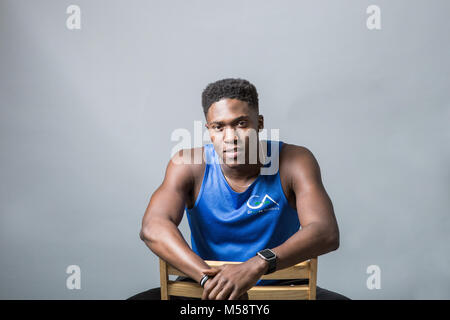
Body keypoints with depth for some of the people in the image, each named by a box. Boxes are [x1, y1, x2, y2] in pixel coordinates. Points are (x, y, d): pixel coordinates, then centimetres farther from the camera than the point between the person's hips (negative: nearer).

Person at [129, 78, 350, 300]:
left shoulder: (294, 162, -13)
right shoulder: (188, 164, -9)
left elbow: (327, 233, -25)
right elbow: (153, 228, -23)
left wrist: (259, 264, -41)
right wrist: (207, 277, -38)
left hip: (280, 286, 0)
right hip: (205, 288, 1)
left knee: (340, 300, -27)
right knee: (136, 300, -21)